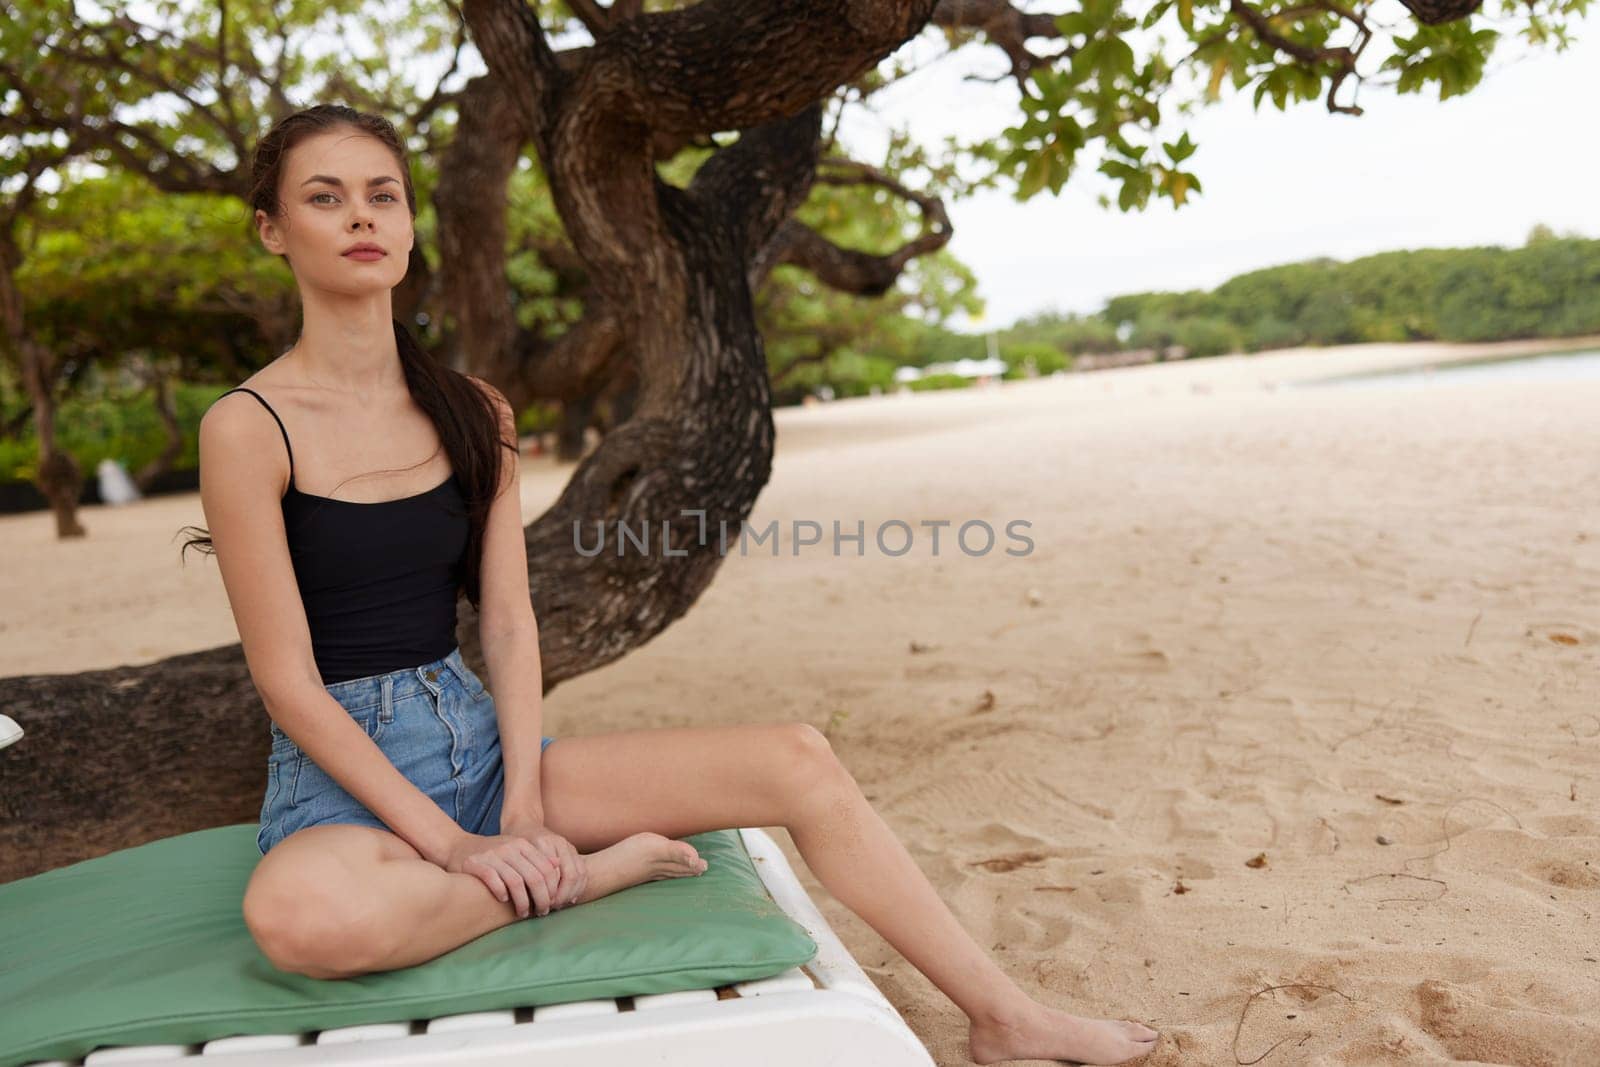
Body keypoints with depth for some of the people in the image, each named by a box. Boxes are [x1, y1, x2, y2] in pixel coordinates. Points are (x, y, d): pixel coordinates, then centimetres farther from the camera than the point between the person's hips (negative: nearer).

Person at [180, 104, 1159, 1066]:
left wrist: (526, 802, -13)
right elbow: (286, 678, -13)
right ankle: (581, 875, -13)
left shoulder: (474, 413, 6)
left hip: (481, 740, 4)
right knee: (298, 913, -41)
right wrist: (450, 841, -19)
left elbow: (509, 620, 1)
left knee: (798, 761, -10)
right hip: (345, 775, -4)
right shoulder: (248, 427, -10)